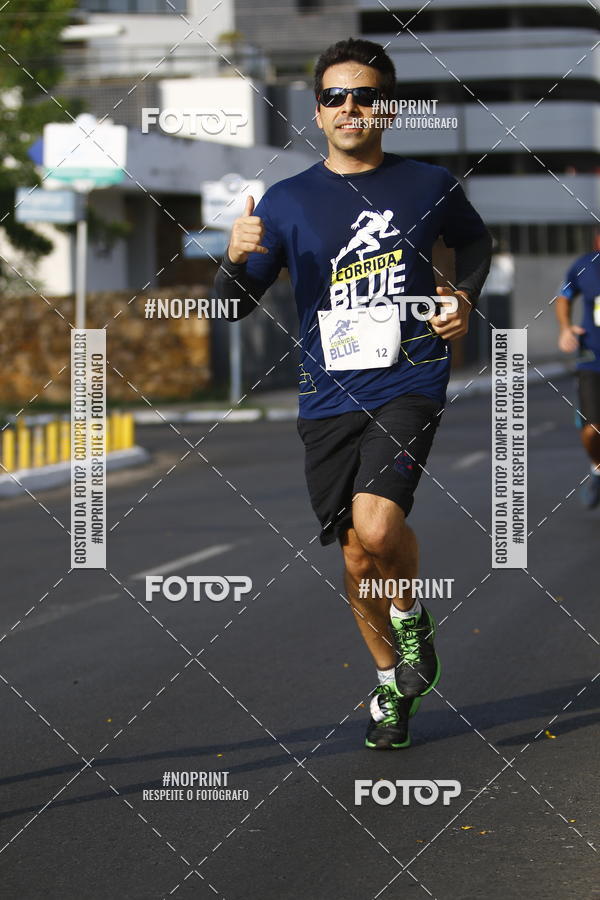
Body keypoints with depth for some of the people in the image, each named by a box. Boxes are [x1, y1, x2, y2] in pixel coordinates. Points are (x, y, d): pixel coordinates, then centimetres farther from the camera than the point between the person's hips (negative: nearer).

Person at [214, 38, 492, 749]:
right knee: (357, 559, 8)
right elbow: (233, 307, 1)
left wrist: (464, 299, 5)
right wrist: (235, 258, -21)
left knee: (376, 524, -25)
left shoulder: (429, 187, 3)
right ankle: (391, 682, 31)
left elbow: (475, 241, 25)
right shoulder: (287, 202, 2)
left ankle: (413, 613, 8)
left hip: (409, 381, -2)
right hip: (327, 398, 2)